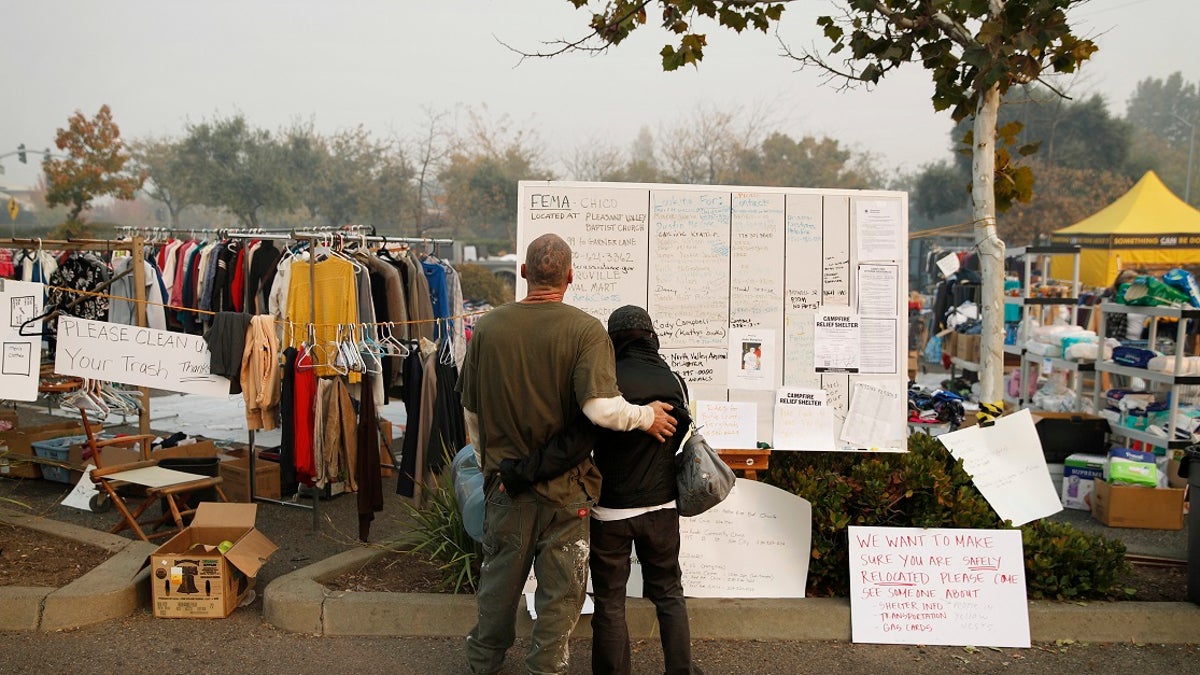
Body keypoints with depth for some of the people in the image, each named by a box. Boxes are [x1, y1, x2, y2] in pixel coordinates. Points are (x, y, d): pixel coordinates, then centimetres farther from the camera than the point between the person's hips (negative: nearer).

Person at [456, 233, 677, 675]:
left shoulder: (487, 328, -4)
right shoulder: (586, 330, -16)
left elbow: (471, 411, 5)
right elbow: (601, 407, -28)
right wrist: (647, 416, -9)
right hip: (564, 488, -3)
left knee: (499, 579, 21)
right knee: (559, 591, 13)